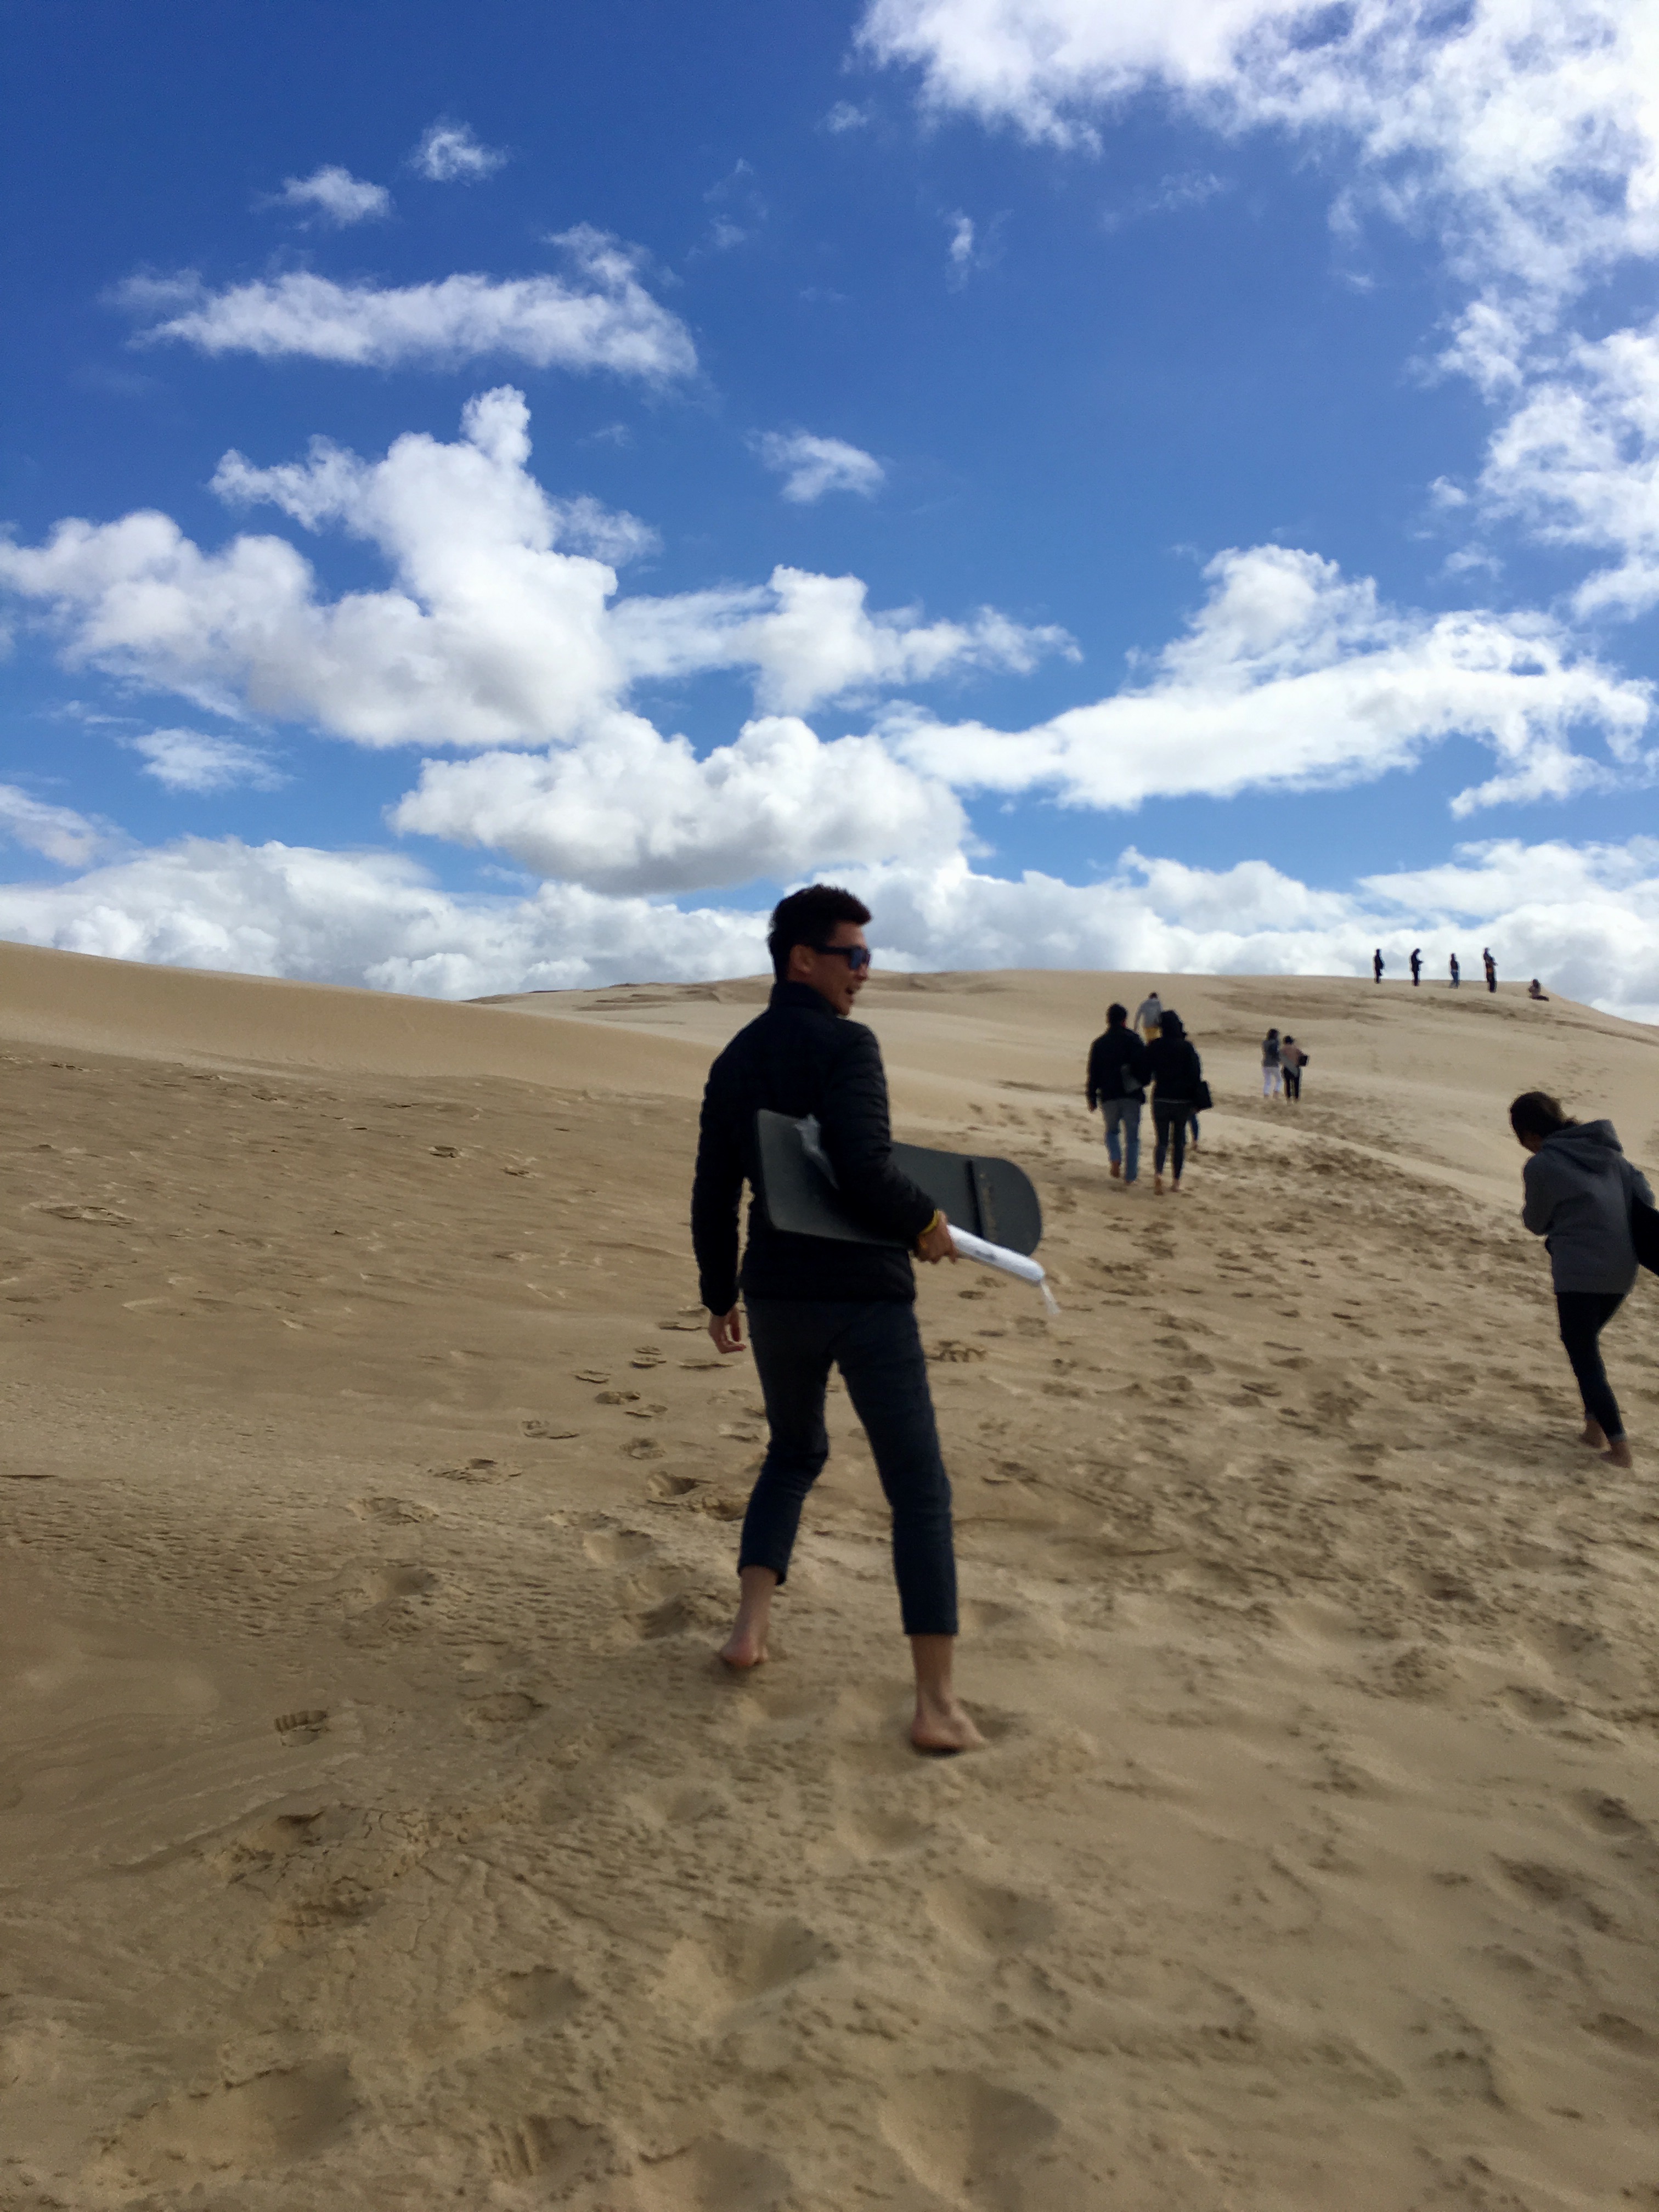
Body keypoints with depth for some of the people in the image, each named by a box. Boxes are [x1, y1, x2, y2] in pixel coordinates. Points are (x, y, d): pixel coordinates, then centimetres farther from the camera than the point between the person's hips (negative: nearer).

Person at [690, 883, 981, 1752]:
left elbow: (712, 1198, 10)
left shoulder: (734, 1061, 8)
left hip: (775, 1296, 6)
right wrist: (926, 1223, -7)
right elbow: (865, 1170, -25)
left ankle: (750, 1624, 20)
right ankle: (937, 1704, 3)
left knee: (794, 1453, 29)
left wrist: (718, 1297, 20)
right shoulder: (847, 1043, -12)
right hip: (866, 1296, -6)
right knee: (920, 1491, 4)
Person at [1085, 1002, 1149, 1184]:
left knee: (1112, 1130, 19)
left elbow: (1094, 1073, 8)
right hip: (1132, 1095, -2)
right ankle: (1130, 1175, 3)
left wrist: (1092, 1098, 13)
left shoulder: (1099, 1043, 8)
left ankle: (1116, 1159, -7)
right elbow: (1144, 1065, -10)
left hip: (1108, 1096, 2)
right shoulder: (1133, 1039, -1)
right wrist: (1142, 1083, 8)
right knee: (1132, 1136, 6)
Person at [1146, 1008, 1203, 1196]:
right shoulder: (1187, 1048, -4)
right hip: (1183, 1101, 0)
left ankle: (1158, 1173, -19)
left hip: (1161, 1100, 0)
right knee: (1179, 1141, 12)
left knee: (1161, 1140, 6)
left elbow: (1145, 1073, -1)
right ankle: (1176, 1181, 15)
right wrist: (1195, 1101, -1)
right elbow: (1196, 1074, -6)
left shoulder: (1154, 1047, -4)